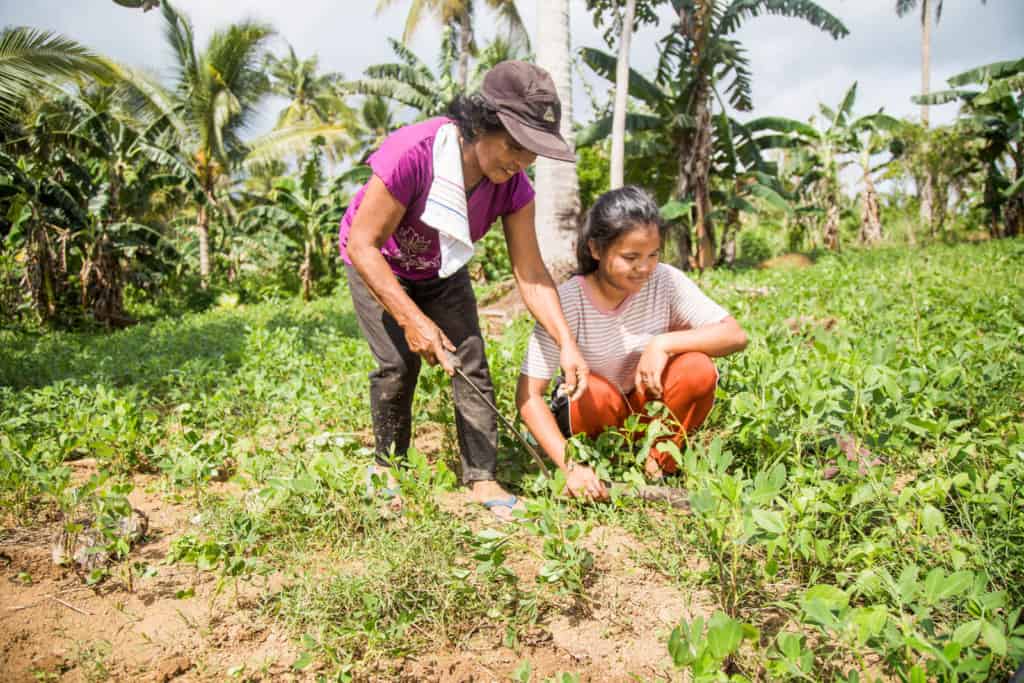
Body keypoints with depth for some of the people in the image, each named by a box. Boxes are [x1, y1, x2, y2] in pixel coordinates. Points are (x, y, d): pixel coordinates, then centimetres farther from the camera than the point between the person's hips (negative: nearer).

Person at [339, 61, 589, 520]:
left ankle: (482, 479, 1)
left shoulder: (513, 185, -22)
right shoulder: (412, 153, -38)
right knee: (399, 362, -16)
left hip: (442, 271, 4)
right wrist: (413, 319, -39)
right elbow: (362, 245, -33)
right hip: (378, 267, -4)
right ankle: (387, 465, 9)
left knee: (472, 363, -8)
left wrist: (566, 343, -31)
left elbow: (531, 273, -20)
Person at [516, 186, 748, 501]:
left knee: (697, 368, -26)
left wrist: (664, 343, -32)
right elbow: (528, 394, -26)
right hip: (594, 416, -2)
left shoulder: (665, 281, -15)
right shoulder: (568, 301, -22)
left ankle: (657, 467, -6)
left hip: (653, 413, 2)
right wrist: (570, 466, -36)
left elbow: (735, 336, -18)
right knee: (595, 393, -35)